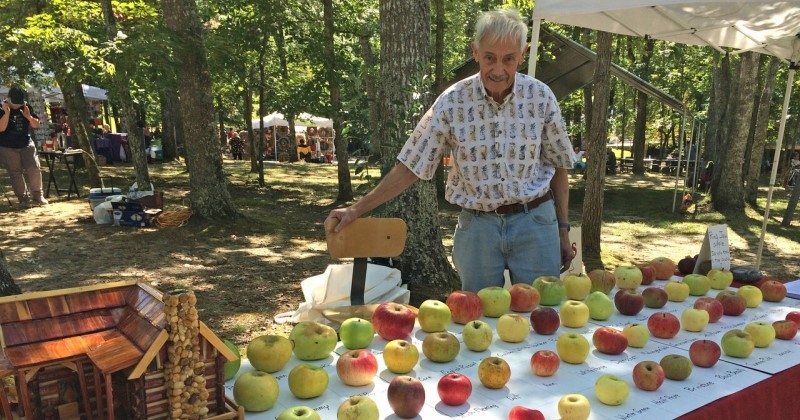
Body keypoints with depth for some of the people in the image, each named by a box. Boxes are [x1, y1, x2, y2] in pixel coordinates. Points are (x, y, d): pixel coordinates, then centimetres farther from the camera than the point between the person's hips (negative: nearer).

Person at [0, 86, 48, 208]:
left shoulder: (25, 107, 5)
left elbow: (36, 125, 7)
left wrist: (29, 117, -13)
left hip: (26, 145, 3)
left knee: (35, 169, -7)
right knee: (16, 174, 1)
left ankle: (37, 195, 6)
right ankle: (24, 199, 8)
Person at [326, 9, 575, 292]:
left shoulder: (541, 97, -4)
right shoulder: (452, 102, -8)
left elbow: (559, 165, 6)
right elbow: (410, 166, -5)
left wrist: (563, 229, 8)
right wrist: (357, 209, -9)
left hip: (535, 222, 1)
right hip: (477, 226, 0)